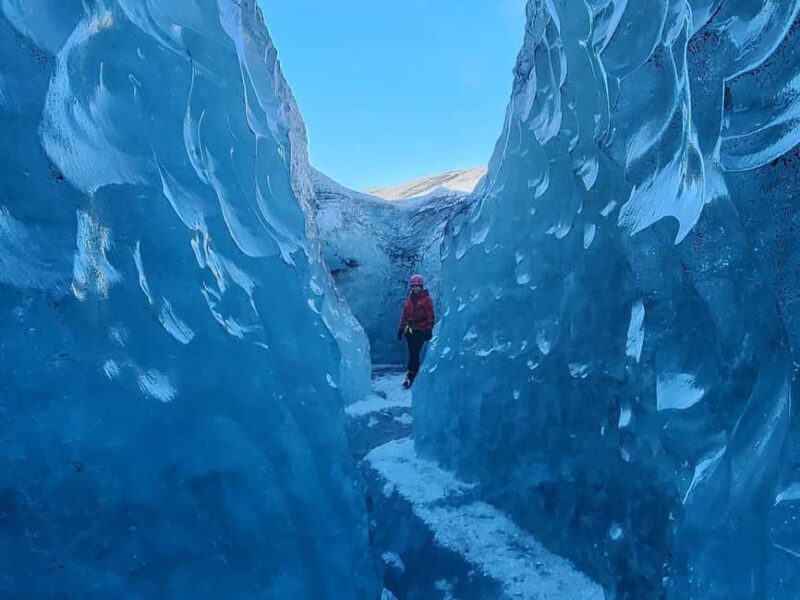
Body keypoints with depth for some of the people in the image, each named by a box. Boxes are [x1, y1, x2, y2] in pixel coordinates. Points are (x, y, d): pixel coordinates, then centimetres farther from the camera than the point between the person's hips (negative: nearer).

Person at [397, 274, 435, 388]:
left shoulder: (426, 299, -2)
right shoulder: (409, 300, 16)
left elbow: (430, 317, -5)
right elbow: (404, 315, 18)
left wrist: (429, 330, -11)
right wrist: (401, 329, 15)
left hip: (420, 331, -6)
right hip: (410, 330, 6)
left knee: (414, 353, -11)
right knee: (412, 353, 6)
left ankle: (411, 376, -11)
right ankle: (414, 374, 12)